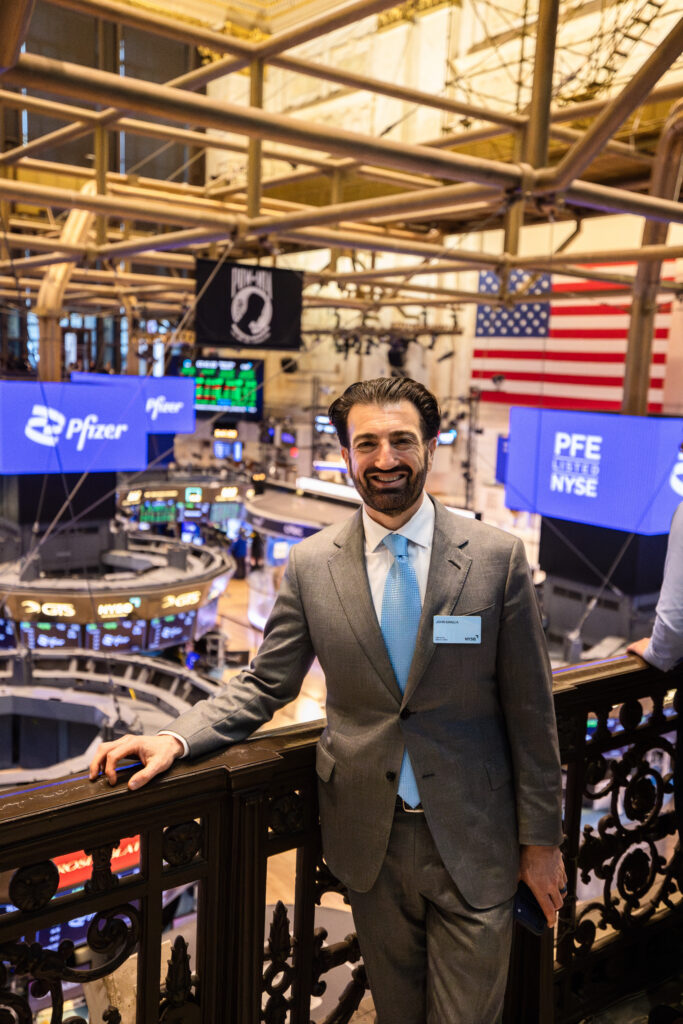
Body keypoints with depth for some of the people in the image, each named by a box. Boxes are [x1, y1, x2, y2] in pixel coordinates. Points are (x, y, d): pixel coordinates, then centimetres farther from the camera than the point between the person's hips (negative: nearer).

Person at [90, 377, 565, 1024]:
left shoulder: (497, 557, -8)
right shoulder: (311, 565, -4)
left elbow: (529, 710, -4)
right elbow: (264, 685, 2)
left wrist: (540, 838, 0)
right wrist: (176, 739, -14)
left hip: (473, 842, -1)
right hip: (370, 845, 2)